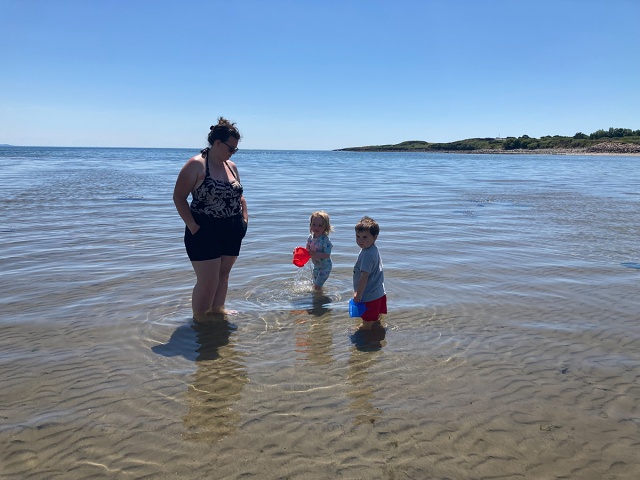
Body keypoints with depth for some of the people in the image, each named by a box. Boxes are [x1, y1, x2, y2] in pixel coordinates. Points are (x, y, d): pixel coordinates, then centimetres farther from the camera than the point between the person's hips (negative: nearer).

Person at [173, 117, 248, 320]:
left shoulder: (231, 166, 10)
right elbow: (179, 197, -11)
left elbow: (239, 195, 22)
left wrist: (245, 217, 8)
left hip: (232, 233, 7)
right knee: (207, 282, -3)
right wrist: (192, 226, -16)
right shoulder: (196, 164, -10)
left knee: (223, 274, 16)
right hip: (205, 233, -6)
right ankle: (199, 321, 13)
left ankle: (217, 309, 33)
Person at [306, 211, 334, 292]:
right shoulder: (311, 237, -5)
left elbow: (327, 255, -30)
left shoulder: (325, 239, -27)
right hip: (316, 265, 7)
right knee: (315, 285, 22)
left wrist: (315, 254, -36)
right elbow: (307, 250, 5)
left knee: (317, 287, -5)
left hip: (325, 266, -7)